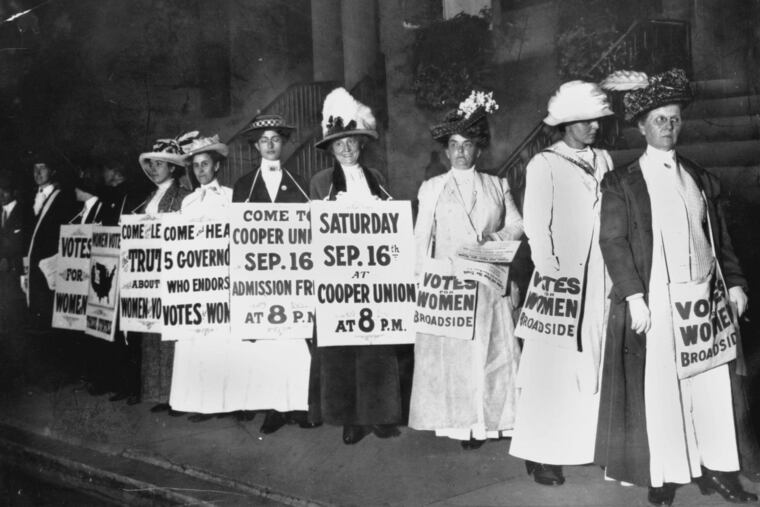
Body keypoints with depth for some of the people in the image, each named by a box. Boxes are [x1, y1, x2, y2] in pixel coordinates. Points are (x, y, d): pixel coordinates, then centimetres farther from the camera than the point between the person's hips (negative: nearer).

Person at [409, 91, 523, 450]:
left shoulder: (497, 186, 13)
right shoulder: (432, 188, 9)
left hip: (489, 284, 1)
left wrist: (492, 238, -10)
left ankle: (492, 418, 8)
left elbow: (517, 226, 10)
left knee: (493, 350, -1)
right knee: (450, 352, -4)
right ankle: (461, 423, 2)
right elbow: (421, 237, 5)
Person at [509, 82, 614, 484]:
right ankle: (541, 454, 8)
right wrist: (552, 277, -14)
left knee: (594, 364, 7)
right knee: (553, 370, -2)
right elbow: (536, 227, -8)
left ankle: (589, 445, 19)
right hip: (560, 281, -5)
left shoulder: (603, 161, 13)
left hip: (599, 280, 5)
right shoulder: (544, 164, -3)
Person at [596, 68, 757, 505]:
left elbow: (721, 237, 17)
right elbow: (613, 242, -7)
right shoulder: (621, 182, -1)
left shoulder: (702, 179, 14)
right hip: (654, 304, -4)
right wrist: (634, 296, -15)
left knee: (713, 386, 8)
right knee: (658, 391, 1)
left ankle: (717, 469, 20)